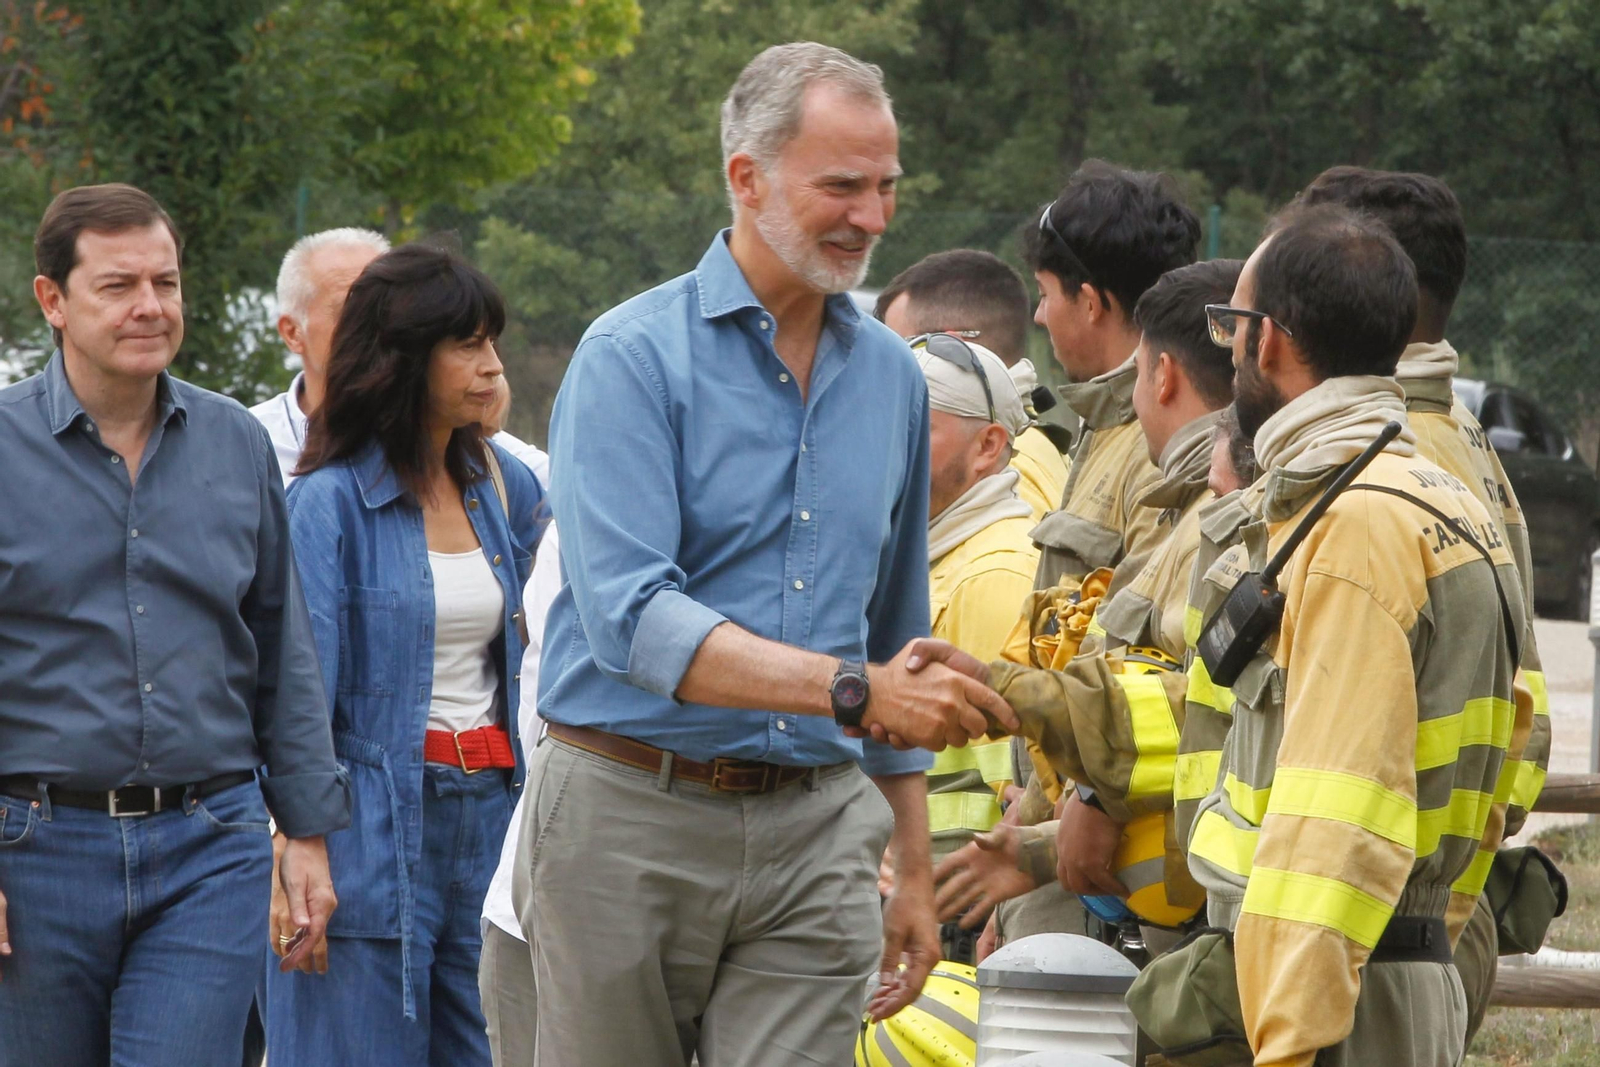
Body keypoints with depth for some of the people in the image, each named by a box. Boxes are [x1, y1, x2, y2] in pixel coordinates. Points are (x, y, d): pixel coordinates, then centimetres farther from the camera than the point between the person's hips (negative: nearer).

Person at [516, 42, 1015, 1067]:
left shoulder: (893, 375, 12)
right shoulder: (633, 358, -7)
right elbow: (628, 617, -21)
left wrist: (915, 868, 20)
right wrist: (854, 692, -29)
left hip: (816, 829, 4)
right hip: (632, 817, -4)